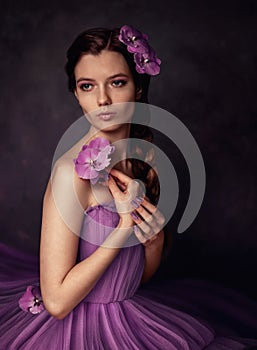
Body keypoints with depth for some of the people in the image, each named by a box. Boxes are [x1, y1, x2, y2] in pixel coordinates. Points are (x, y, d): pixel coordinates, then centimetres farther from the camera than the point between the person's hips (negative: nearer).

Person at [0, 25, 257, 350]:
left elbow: (142, 275, 6)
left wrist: (155, 239, -15)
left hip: (128, 316, 6)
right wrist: (127, 224, -23)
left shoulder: (145, 159, -2)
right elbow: (56, 302, -23)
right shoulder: (73, 170, -22)